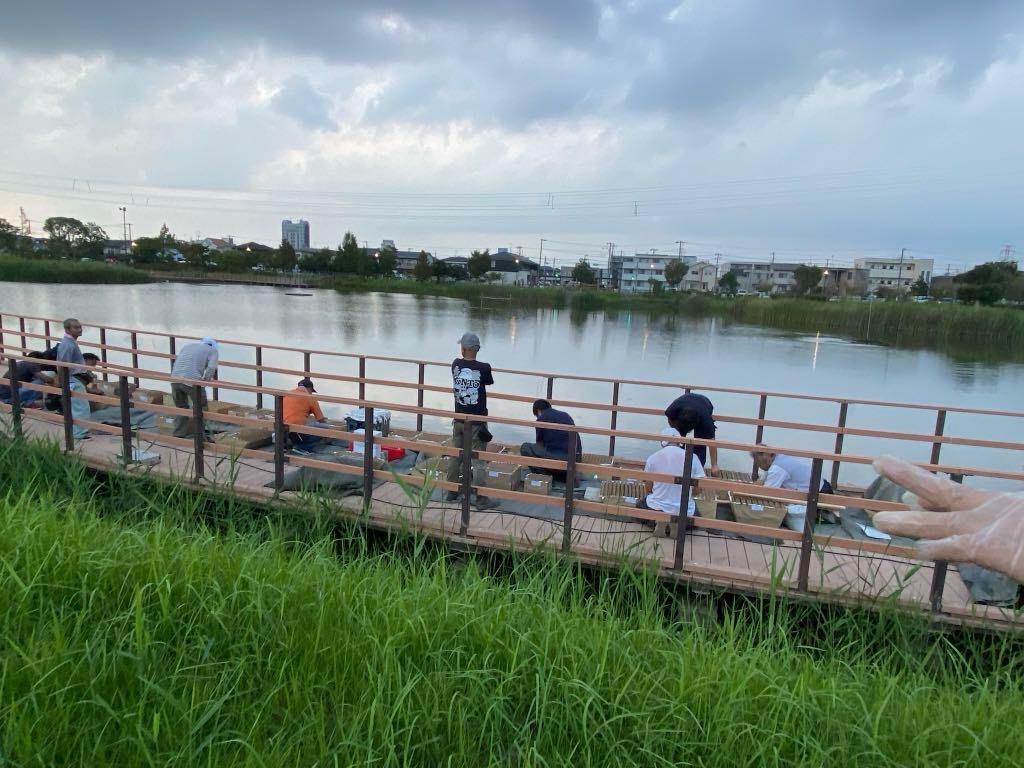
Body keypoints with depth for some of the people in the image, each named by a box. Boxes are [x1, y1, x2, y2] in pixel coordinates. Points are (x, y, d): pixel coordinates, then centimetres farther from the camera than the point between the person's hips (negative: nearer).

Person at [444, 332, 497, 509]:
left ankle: (451, 492, 26)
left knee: (455, 456, 15)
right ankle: (481, 499, 8)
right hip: (477, 421, -4)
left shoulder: (456, 364, -5)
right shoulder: (484, 368, -16)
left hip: (459, 419, 4)